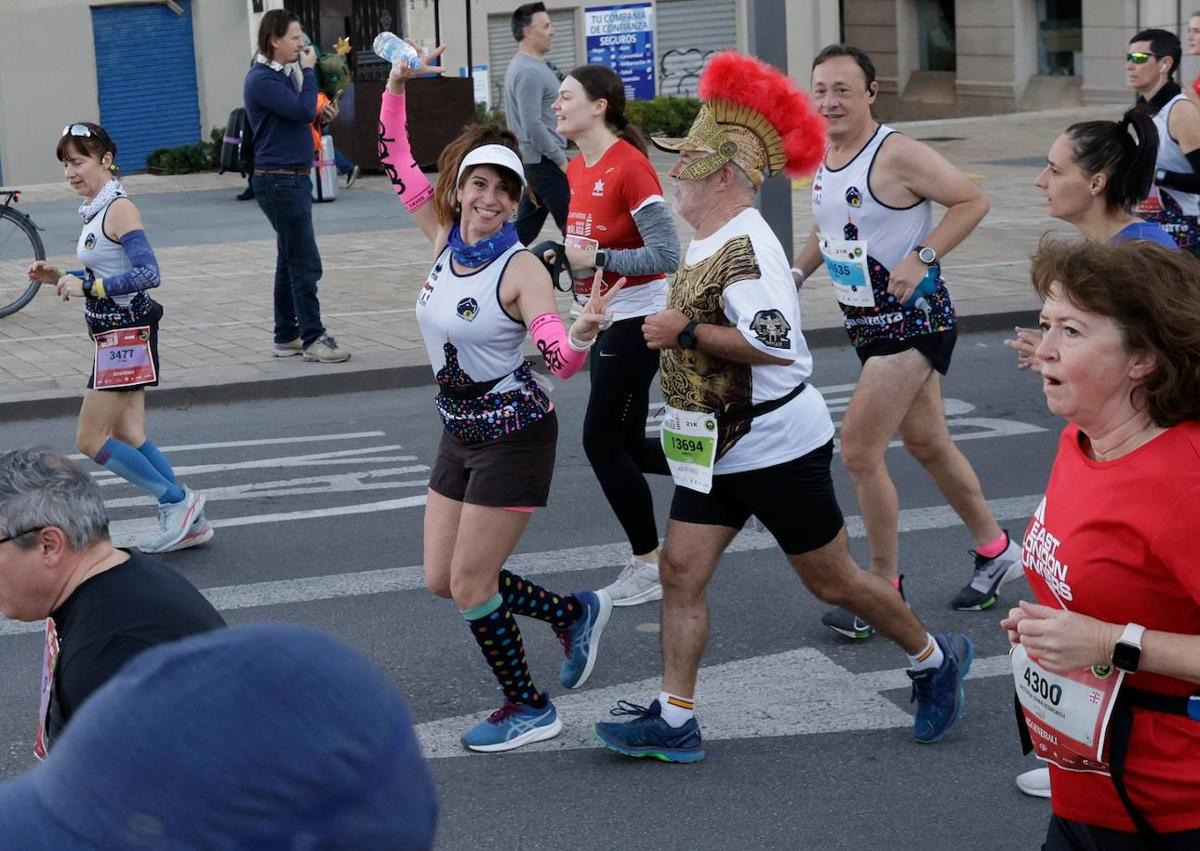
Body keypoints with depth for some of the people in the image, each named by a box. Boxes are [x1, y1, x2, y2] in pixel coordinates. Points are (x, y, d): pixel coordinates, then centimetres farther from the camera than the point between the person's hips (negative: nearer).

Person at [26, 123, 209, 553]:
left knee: (90, 442, -5)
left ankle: (178, 501, 3)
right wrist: (61, 278, 7)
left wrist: (87, 285, -25)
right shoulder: (97, 210, 12)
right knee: (128, 437, 11)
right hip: (115, 335, 10)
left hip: (128, 335, -10)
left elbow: (148, 273, -24)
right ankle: (187, 521, 17)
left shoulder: (120, 208, -16)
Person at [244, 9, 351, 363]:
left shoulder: (283, 74, 15)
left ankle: (286, 337, 17)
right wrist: (309, 71, -10)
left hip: (294, 178, 10)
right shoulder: (262, 79, -14)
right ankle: (313, 339, -6)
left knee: (290, 260, 12)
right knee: (305, 263, -9)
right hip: (279, 180, -10)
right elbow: (303, 110, -22)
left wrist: (321, 116, 2)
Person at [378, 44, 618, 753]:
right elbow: (396, 160, 8)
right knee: (442, 579, 13)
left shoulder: (521, 268, -19)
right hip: (461, 433, 8)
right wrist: (397, 86, -4)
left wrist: (582, 334, -50)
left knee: (470, 584, -2)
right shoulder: (444, 238, -1)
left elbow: (561, 360, -28)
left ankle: (530, 709, 17)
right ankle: (576, 613, 29)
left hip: (514, 435, -8)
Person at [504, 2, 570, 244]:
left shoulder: (526, 65, 15)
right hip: (545, 160, -10)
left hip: (533, 159, 10)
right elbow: (533, 124, -23)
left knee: (526, 225, 12)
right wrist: (561, 160, -17)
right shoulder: (529, 71, -18)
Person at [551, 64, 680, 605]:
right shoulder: (575, 170, 8)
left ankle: (648, 566, 9)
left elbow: (666, 256, -22)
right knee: (627, 446, 12)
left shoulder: (629, 165, -18)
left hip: (638, 317, -9)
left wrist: (595, 259, -22)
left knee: (602, 442, -4)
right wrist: (560, 257, 2)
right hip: (605, 318, 9)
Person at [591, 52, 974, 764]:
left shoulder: (745, 245, -22)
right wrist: (676, 331, 13)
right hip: (719, 449, 9)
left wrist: (686, 333, -26)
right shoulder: (709, 241, 9)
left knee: (832, 580, 5)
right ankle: (675, 721, 8)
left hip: (776, 447, -9)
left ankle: (934, 660, 26)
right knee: (681, 572, 3)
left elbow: (777, 341, -32)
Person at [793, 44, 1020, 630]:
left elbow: (972, 201, -17)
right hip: (868, 323, 9)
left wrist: (921, 258, -25)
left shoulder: (897, 154, -19)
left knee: (858, 451, -10)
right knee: (926, 443, 19)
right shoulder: (823, 157, 6)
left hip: (912, 322, -9)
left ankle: (885, 591, 4)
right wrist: (797, 273, 6)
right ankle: (995, 550, 36)